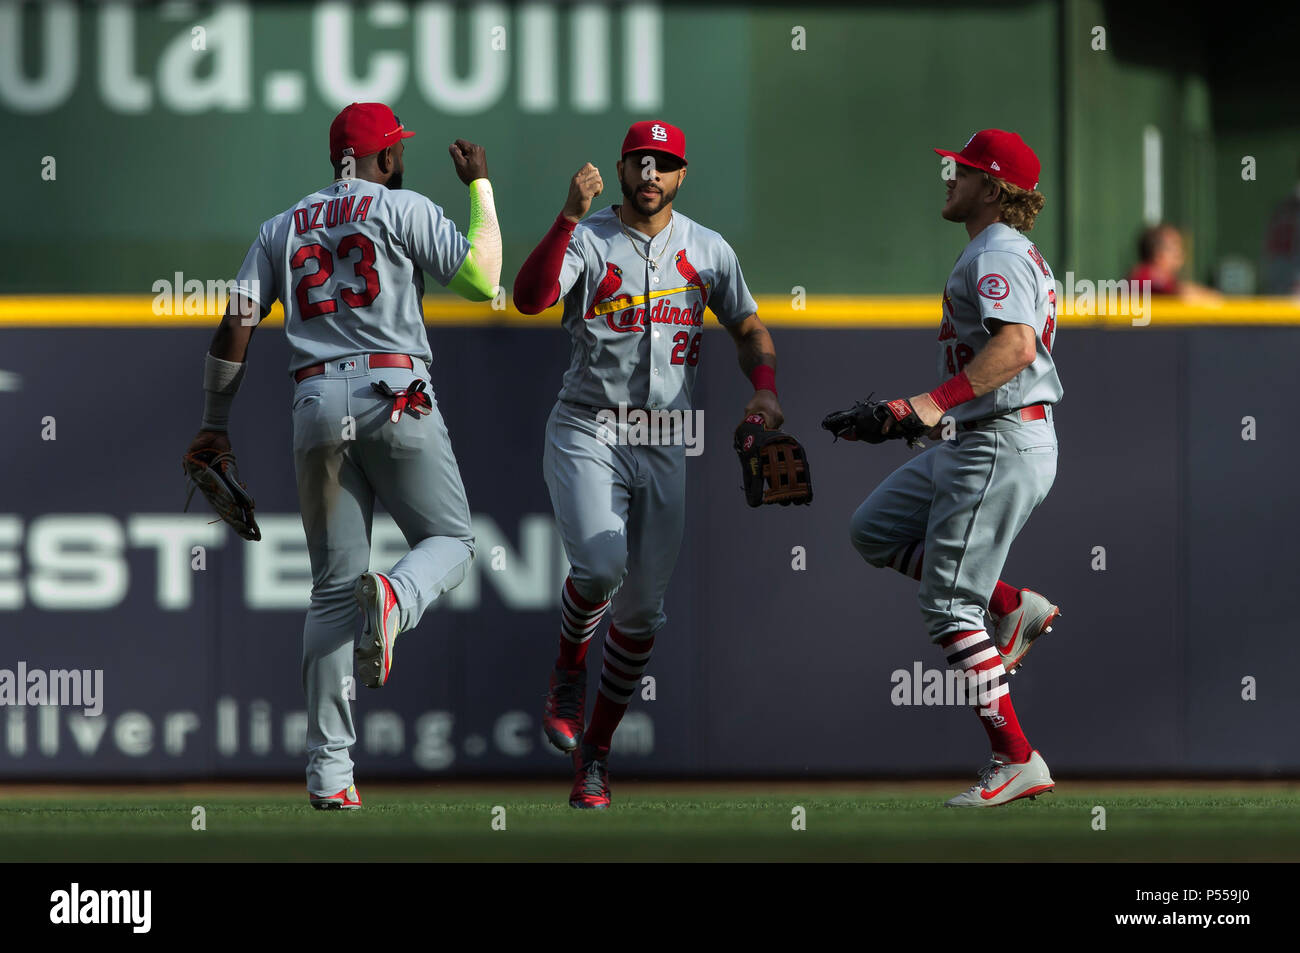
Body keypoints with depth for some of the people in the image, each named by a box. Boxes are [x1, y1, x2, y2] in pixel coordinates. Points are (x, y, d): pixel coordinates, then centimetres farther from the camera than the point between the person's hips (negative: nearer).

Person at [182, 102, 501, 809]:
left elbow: (237, 325, 10)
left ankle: (328, 769, -2)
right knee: (450, 541, 11)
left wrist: (214, 426, 14)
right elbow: (482, 278, -3)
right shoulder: (400, 208, 3)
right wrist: (480, 187, 10)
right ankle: (391, 596, -28)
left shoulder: (281, 229, 17)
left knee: (333, 586, 6)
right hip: (395, 396, -4)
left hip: (316, 405, 4)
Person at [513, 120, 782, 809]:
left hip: (664, 440, 4)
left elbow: (749, 329, 18)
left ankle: (595, 751, 16)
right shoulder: (588, 240, -4)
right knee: (600, 565, -27)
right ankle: (567, 678, 3)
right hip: (586, 433, -4)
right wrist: (569, 215, -31)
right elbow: (529, 298, -22)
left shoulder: (708, 251, 8)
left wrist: (765, 389, -1)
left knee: (642, 608, 4)